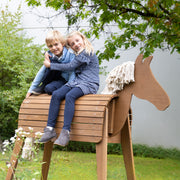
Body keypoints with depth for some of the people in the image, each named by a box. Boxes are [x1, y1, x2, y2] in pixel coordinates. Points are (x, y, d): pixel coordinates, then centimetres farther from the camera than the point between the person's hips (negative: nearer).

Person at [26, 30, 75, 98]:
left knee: (49, 88, -34)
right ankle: (43, 86, -9)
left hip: (66, 79, -5)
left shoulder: (70, 54, -22)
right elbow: (42, 71, -6)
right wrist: (31, 89, -8)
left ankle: (44, 88, 1)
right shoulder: (50, 55, -9)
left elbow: (72, 73, -24)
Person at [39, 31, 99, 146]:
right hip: (77, 82, 8)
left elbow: (70, 67, -9)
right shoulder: (79, 55, 22)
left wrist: (50, 65, 0)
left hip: (89, 85, -8)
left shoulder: (87, 52, -7)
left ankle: (65, 132, -40)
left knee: (70, 96, -35)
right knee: (56, 95, -15)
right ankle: (50, 129, -21)